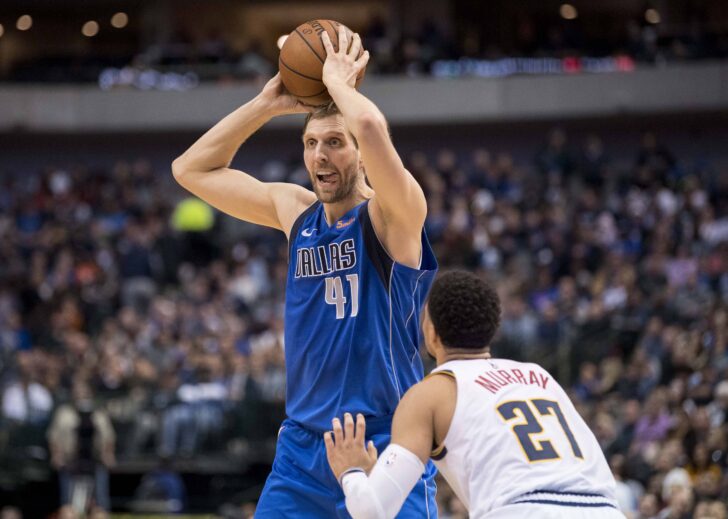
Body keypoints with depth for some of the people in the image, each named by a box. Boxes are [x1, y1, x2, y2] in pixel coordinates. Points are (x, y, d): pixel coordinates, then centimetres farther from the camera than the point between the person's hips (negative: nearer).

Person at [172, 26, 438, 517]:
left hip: (386, 450, -6)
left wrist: (338, 79, -10)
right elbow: (191, 169, 15)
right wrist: (267, 104, 7)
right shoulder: (296, 211, 10)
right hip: (302, 448, 6)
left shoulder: (392, 214, -9)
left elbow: (371, 127, -30)